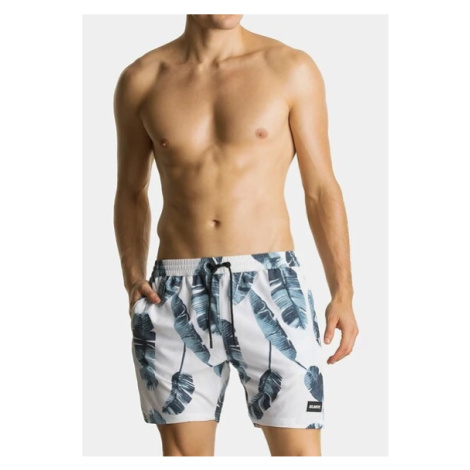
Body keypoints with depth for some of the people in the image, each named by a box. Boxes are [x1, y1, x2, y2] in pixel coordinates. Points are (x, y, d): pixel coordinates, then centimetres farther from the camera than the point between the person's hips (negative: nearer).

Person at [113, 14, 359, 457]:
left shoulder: (292, 69, 1)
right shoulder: (141, 79, 5)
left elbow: (321, 190, 3)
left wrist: (342, 293, -4)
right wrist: (133, 276, -1)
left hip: (270, 284, -1)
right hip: (176, 292, 2)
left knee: (299, 451, -4)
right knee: (183, 452, 5)